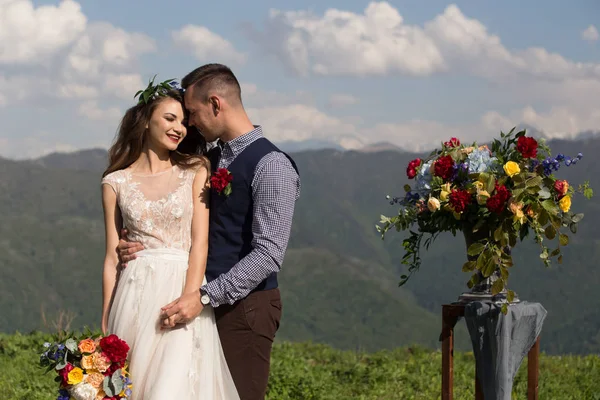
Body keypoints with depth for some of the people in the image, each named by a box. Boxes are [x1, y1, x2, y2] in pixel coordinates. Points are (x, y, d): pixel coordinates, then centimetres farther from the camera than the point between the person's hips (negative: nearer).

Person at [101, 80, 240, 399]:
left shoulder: (195, 172, 6)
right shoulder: (116, 183, 8)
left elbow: (200, 242, -2)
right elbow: (112, 257, 7)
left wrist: (186, 303, -14)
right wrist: (106, 324, 2)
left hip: (183, 290, -1)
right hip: (135, 297, 1)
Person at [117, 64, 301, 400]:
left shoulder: (271, 165, -12)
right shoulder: (212, 160, 14)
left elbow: (268, 254, -19)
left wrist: (204, 297, -22)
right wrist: (145, 247, -3)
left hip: (245, 307, -7)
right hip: (206, 304, 7)